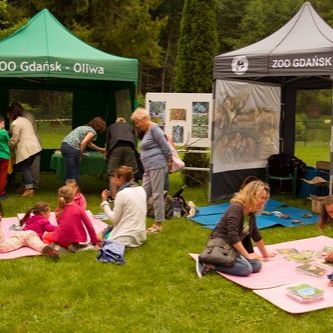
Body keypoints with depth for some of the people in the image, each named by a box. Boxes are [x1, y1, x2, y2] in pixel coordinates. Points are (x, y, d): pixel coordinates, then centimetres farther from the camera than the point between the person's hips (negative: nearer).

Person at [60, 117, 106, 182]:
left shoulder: (85, 128, 25)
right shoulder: (92, 132, -3)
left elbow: (89, 143, 39)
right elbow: (83, 143, -17)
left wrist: (100, 149, 48)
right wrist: (80, 154, -4)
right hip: (72, 148, -9)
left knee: (68, 171, 14)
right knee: (75, 172, -1)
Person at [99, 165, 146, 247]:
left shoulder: (122, 193, -17)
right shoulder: (141, 190, 4)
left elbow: (114, 219, -12)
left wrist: (104, 201, -4)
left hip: (128, 237, -8)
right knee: (106, 231, 26)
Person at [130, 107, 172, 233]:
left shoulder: (154, 128, -9)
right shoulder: (146, 132, 19)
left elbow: (166, 148, -11)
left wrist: (168, 163, -2)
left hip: (157, 166, -10)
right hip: (149, 168, 10)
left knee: (157, 195, -4)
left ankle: (158, 224, 3)